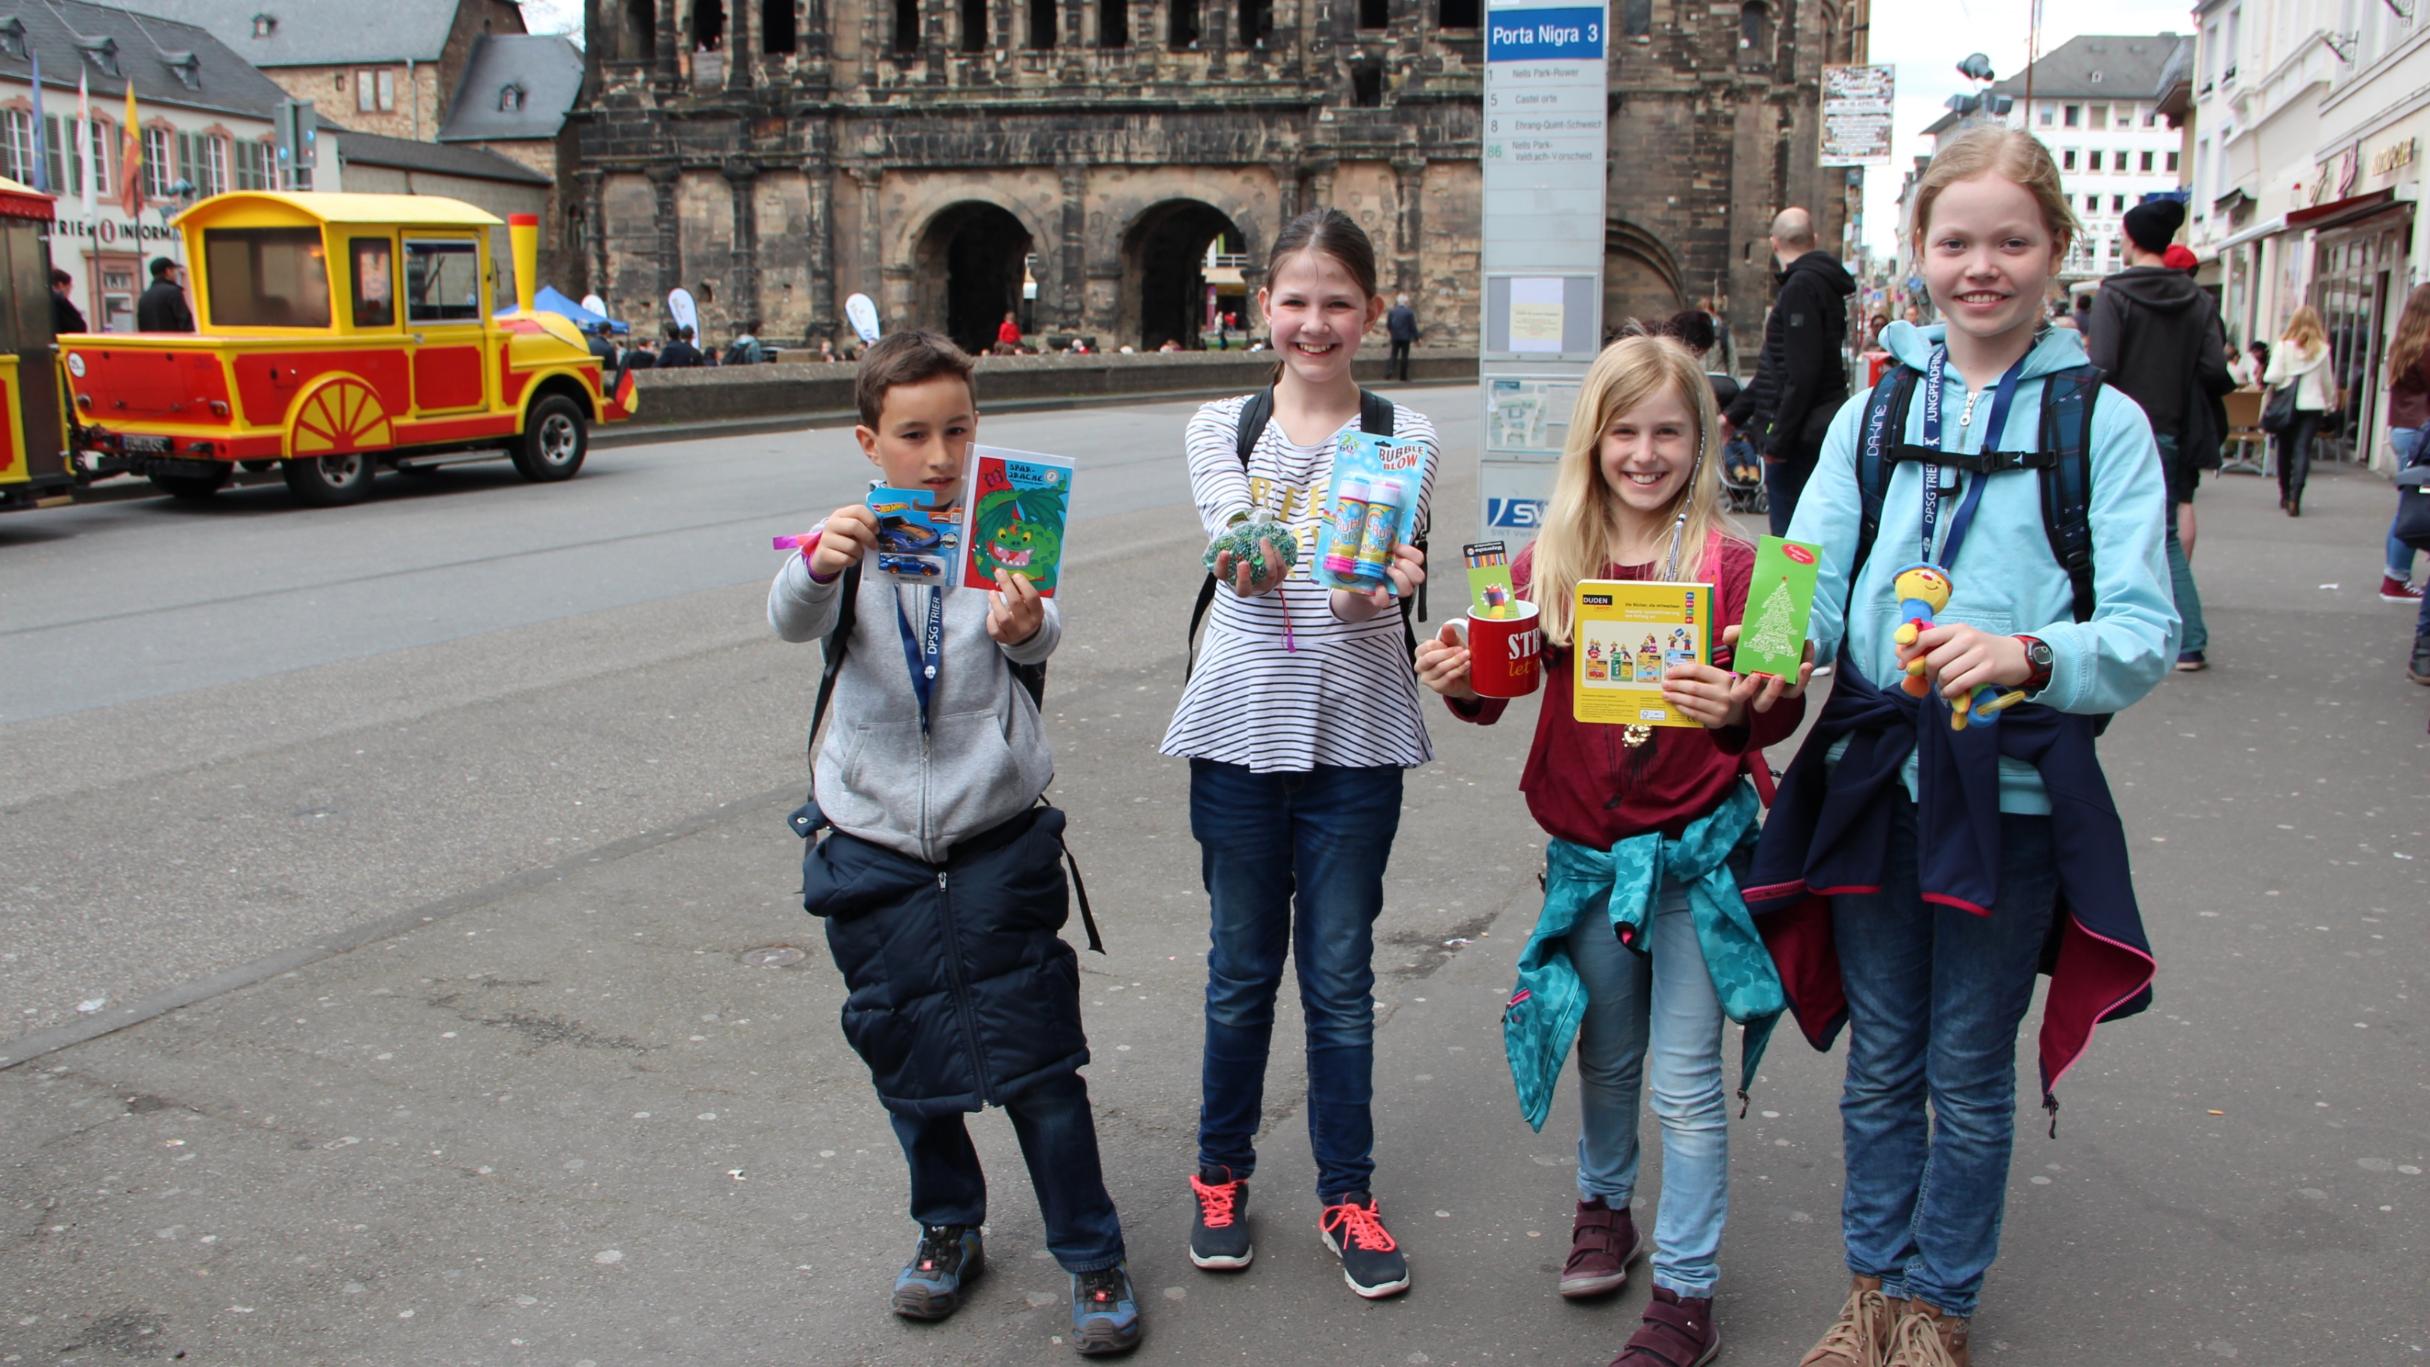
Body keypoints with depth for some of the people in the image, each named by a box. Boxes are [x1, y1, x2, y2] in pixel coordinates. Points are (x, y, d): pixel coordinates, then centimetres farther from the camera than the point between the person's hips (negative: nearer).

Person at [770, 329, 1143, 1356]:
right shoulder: (849, 540, -3)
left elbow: (1039, 631, -20)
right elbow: (793, 621, -23)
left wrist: (1026, 627, -44)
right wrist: (820, 565, -46)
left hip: (998, 829, -1)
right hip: (874, 836, 2)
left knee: (1033, 1048, -1)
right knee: (904, 1043, 13)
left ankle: (1094, 1260, 15)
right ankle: (949, 1229, 35)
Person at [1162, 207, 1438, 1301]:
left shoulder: (1404, 439, 3)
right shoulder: (1221, 428, 4)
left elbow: (1380, 575, -11)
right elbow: (1234, 546, -14)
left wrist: (1370, 585, -35)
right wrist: (1249, 559, -38)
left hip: (1356, 725, 0)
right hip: (1243, 719, 1)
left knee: (1340, 972, 8)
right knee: (1242, 965, 11)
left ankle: (1347, 1194, 25)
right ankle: (1221, 1172, 31)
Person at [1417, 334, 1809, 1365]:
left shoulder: (1729, 564, -10)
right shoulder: (1550, 562, -1)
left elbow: (1780, 706, -13)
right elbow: (1499, 689, 4)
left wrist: (1744, 710, -34)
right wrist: (1462, 683, -17)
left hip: (1696, 848, -3)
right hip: (1586, 850, 3)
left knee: (1684, 1079, 4)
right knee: (1606, 1053, 21)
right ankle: (1603, 1205, 47)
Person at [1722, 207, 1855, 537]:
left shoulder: (1802, 286, -14)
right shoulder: (1820, 283, 18)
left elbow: (1803, 374, -22)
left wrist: (1777, 442, -19)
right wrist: (1734, 415, 28)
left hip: (1800, 439, -10)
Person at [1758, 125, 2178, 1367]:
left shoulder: (2104, 424, -3)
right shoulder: (1872, 413, 8)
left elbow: (2146, 633, -11)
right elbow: (1811, 585, 0)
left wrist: (2028, 657, -31)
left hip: (2017, 788, -3)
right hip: (1873, 776, 3)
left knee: (1969, 1073, 10)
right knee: (1880, 1059, 15)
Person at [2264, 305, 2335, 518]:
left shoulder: (2284, 346, -4)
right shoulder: (2322, 349, 0)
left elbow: (2273, 376, -11)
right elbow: (2327, 382, 7)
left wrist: (2264, 379, 11)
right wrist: (2330, 403, 21)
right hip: (2312, 405, 0)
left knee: (2285, 450, 14)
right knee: (2302, 450, -5)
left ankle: (2285, 496, 25)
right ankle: (2294, 498, -18)